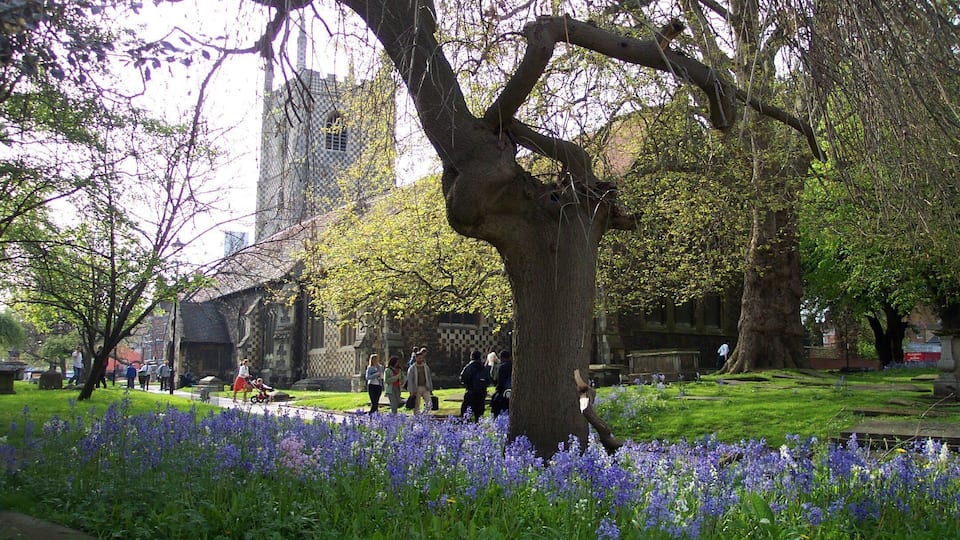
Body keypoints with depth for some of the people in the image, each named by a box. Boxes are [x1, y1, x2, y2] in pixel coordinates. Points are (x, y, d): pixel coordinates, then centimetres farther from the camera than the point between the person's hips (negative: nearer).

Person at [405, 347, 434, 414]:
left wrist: (430, 389, 13)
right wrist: (411, 391, -11)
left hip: (425, 388, 3)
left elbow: (429, 378, 16)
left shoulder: (426, 367, 11)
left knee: (429, 403, -12)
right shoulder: (412, 368, -2)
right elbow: (410, 380, -5)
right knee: (416, 405, 2)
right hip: (417, 388, -3)